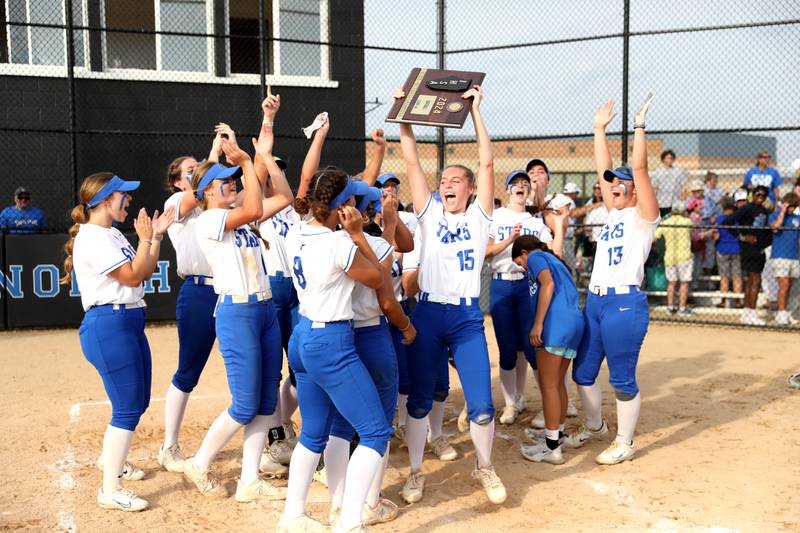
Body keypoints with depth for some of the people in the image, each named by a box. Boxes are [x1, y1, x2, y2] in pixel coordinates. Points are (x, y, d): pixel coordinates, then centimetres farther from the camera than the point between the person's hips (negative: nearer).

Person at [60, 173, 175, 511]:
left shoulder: (112, 235, 17)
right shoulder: (93, 237, -13)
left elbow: (146, 272, 18)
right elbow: (133, 276, -17)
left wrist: (156, 236, 12)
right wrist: (145, 239, -8)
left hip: (129, 323, 10)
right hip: (109, 325, -10)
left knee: (138, 401, 20)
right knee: (127, 409, -10)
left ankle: (111, 458, 42)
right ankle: (110, 490, -2)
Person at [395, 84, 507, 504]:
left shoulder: (478, 217, 5)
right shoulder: (430, 214, 8)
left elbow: (487, 162, -4)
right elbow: (412, 162, 1)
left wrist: (475, 111, -5)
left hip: (467, 318, -1)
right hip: (428, 315, 1)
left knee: (482, 406, -4)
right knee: (419, 401, 7)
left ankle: (484, 467, 22)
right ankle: (415, 473, 24)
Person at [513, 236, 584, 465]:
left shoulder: (535, 257, 7)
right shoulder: (555, 261, 31)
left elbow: (548, 284, -12)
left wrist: (537, 324, -16)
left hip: (556, 320, -8)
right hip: (575, 320, 8)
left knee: (548, 385, -4)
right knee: (558, 383, 19)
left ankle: (552, 447, -2)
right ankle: (557, 433, 31)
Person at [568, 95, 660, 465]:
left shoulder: (644, 216, -3)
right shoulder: (613, 212, 16)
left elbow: (640, 169, -15)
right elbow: (603, 170, 15)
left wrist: (639, 126, -16)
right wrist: (600, 129, 16)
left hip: (625, 303, -8)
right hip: (595, 300, 8)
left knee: (622, 377, 1)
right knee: (583, 371, 15)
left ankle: (624, 443, 15)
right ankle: (594, 426, 36)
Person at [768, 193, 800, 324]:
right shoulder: (774, 216, 2)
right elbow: (776, 226, -20)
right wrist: (783, 211, -11)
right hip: (779, 256, -5)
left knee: (788, 286, 8)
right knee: (784, 284, -13)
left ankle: (785, 313, 14)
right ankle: (781, 314, -9)